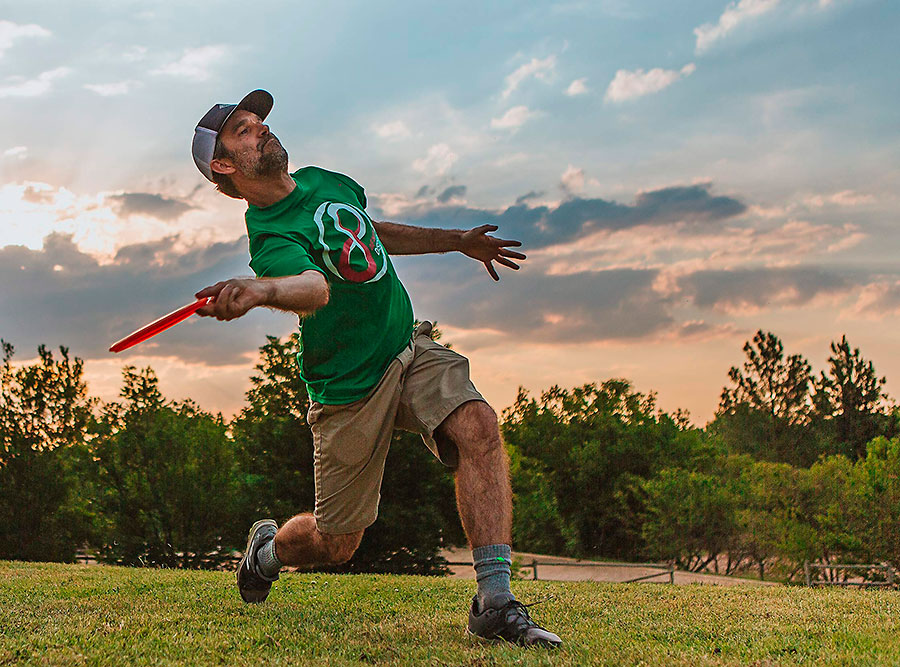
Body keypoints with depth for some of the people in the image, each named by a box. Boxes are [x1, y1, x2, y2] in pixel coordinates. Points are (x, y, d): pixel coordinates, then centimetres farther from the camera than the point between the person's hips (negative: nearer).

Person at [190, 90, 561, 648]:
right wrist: (262, 290, -67)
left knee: (478, 427, -25)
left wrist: (458, 241, 28)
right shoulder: (271, 239, -21)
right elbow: (315, 288, -44)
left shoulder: (325, 182, 5)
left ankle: (494, 601, -27)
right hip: (350, 388, -6)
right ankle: (268, 549, 41)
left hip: (412, 349, 6)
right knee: (336, 544, 4)